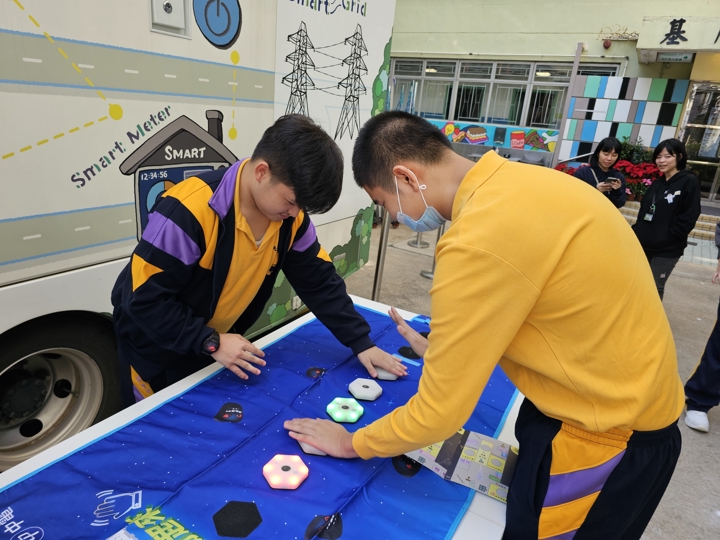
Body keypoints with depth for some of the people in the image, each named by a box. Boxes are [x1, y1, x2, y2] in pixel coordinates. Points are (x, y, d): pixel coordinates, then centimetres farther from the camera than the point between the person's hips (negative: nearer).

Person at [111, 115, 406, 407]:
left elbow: (319, 281, -7)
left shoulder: (291, 217, -14)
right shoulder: (190, 210, -34)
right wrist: (211, 342, -29)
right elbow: (145, 298, -28)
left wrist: (361, 343, -10)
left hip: (218, 344, 5)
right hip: (157, 346, -5)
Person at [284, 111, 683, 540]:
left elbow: (440, 412, -20)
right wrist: (444, 351, 15)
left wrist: (353, 443, -5)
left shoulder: (478, 241, -30)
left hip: (608, 439, -8)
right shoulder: (518, 183, -2)